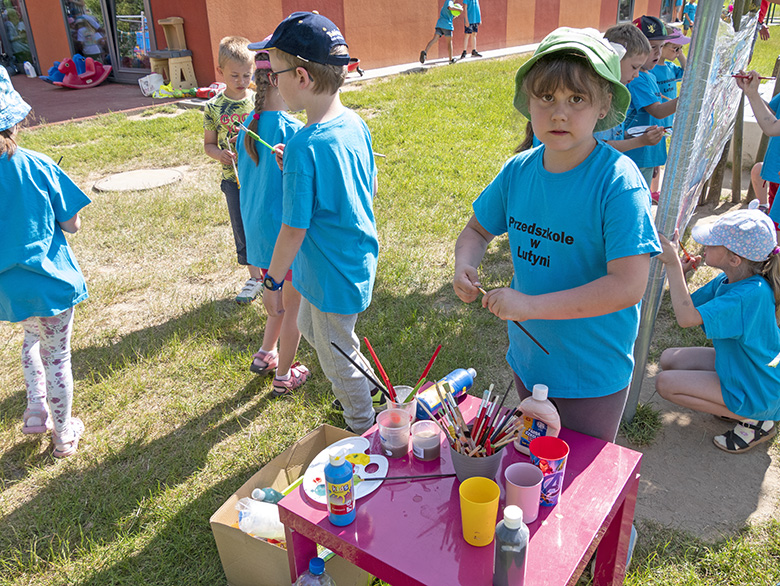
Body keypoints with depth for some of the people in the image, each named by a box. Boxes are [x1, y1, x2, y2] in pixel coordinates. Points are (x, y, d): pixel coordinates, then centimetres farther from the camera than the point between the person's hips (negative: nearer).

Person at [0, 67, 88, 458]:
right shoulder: (37, 167, -16)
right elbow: (72, 225, -10)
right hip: (50, 281, -3)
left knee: (32, 336, 33)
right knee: (57, 358, 13)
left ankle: (36, 408, 25)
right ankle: (64, 435, 28)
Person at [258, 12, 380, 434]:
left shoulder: (303, 147, -28)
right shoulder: (356, 125, -4)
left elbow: (294, 230, -23)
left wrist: (272, 281, -7)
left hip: (332, 275, -8)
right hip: (359, 256, 8)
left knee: (337, 357, 14)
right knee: (308, 327, 30)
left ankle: (364, 431, 37)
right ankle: (361, 387, 47)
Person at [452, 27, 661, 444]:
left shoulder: (619, 182, -24)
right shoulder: (517, 171, -8)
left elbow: (628, 287, -30)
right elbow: (478, 229, 8)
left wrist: (530, 304, -31)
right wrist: (464, 266, -14)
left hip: (592, 374, -5)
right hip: (527, 358, 5)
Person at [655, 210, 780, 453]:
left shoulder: (752, 294, -34)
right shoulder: (727, 280, -7)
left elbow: (687, 317, -39)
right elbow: (688, 305, 3)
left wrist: (673, 263, -38)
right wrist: (680, 275, -15)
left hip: (756, 391, -9)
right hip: (737, 365, 9)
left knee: (665, 383, -11)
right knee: (669, 359, 7)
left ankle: (753, 421, -1)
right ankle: (733, 406, 13)